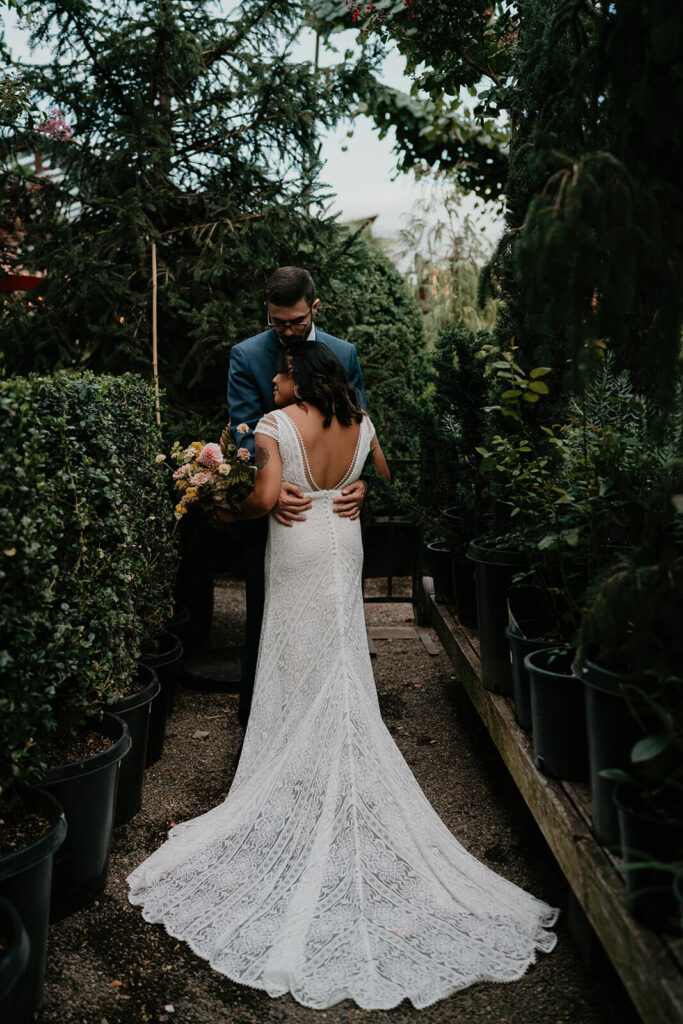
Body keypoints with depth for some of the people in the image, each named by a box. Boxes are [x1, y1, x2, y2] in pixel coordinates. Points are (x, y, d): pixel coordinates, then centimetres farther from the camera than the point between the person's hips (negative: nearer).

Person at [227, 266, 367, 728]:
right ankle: (256, 720, 25)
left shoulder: (345, 354, 3)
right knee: (264, 616, 9)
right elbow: (246, 431, -12)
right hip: (269, 508, -2)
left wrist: (361, 481, -17)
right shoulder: (246, 356, -4)